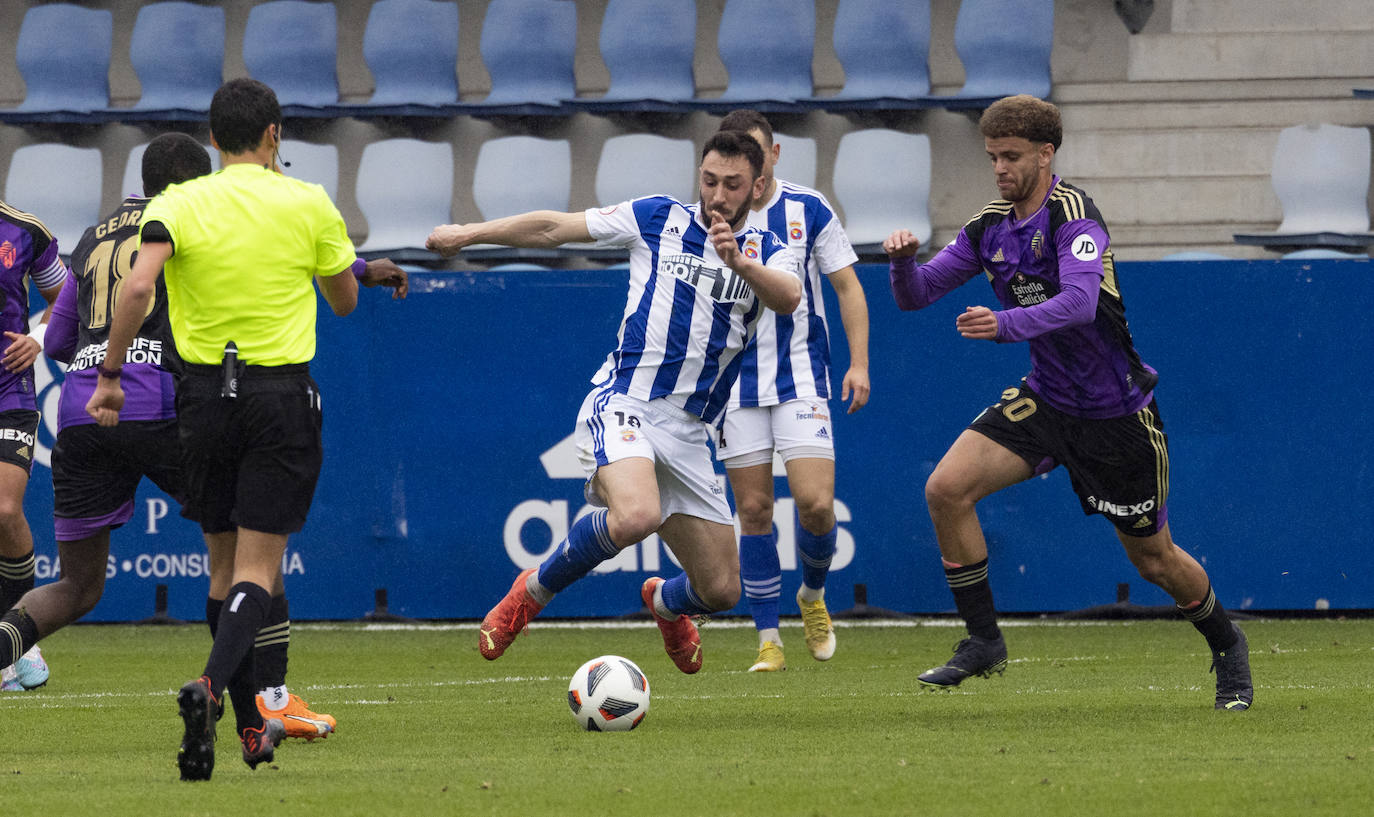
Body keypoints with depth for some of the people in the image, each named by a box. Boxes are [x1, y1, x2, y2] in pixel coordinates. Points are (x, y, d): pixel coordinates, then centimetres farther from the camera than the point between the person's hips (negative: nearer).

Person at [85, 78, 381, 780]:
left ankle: (251, 726, 18)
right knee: (257, 568, -4)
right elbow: (345, 301, 11)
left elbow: (138, 286, -17)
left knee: (226, 563, 15)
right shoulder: (309, 205, 0)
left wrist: (110, 374, -10)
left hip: (204, 392, 2)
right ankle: (211, 686, -30)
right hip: (283, 393, -2)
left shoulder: (178, 204, -1)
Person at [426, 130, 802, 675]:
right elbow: (554, 228, 9)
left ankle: (664, 601, 44)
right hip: (625, 402, -4)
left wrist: (739, 262, -33)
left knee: (720, 590, 6)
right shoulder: (658, 219, 3)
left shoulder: (766, 252, 8)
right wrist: (471, 233, 10)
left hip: (688, 432, 4)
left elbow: (788, 298, -15)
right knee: (635, 516, -35)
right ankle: (533, 591, -10)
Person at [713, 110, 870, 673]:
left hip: (801, 380, -1)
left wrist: (859, 362, -4)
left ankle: (813, 595, 17)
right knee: (753, 510, -1)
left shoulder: (809, 210, -2)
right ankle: (768, 639, 7)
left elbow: (848, 288, 4)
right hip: (736, 387, 1)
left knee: (816, 503, -13)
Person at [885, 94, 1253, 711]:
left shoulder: (1073, 214, -20)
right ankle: (983, 641, -5)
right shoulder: (990, 227, 1)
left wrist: (1004, 325, -51)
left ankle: (1226, 647, 34)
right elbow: (916, 294, 1)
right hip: (1043, 399, 6)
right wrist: (903, 261, -22)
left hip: (1114, 415, -6)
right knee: (946, 488, -16)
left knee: (1152, 556, 6)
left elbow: (1079, 302, -36)